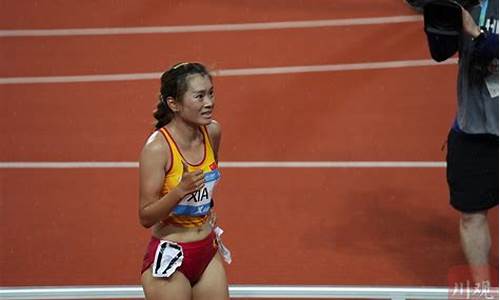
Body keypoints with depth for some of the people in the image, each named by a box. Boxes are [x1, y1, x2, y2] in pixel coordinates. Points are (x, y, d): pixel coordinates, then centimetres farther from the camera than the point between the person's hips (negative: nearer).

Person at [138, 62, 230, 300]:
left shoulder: (212, 132, -2)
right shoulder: (157, 147, -21)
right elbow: (145, 217, -20)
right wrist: (180, 190, -33)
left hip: (208, 252, 6)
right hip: (169, 257, -6)